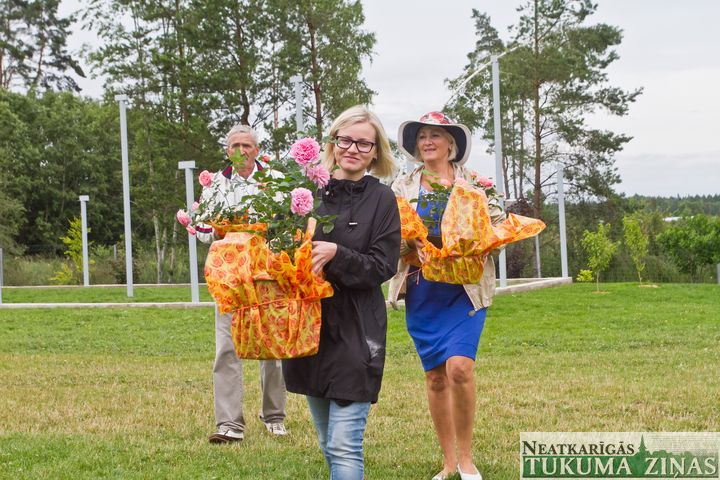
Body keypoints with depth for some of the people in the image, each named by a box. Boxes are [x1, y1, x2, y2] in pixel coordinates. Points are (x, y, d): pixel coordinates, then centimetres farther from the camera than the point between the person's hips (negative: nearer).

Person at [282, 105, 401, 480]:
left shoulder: (381, 199, -3)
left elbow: (383, 266, -9)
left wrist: (336, 255, -22)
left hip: (355, 332, -4)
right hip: (309, 328, 5)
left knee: (344, 446, -10)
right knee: (328, 444, 15)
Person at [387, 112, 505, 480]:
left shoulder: (474, 181, 5)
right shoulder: (403, 187, 10)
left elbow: (499, 225, 3)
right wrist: (409, 242, -17)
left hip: (465, 288, -2)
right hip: (421, 290, 2)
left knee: (459, 367, -19)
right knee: (435, 378, 5)